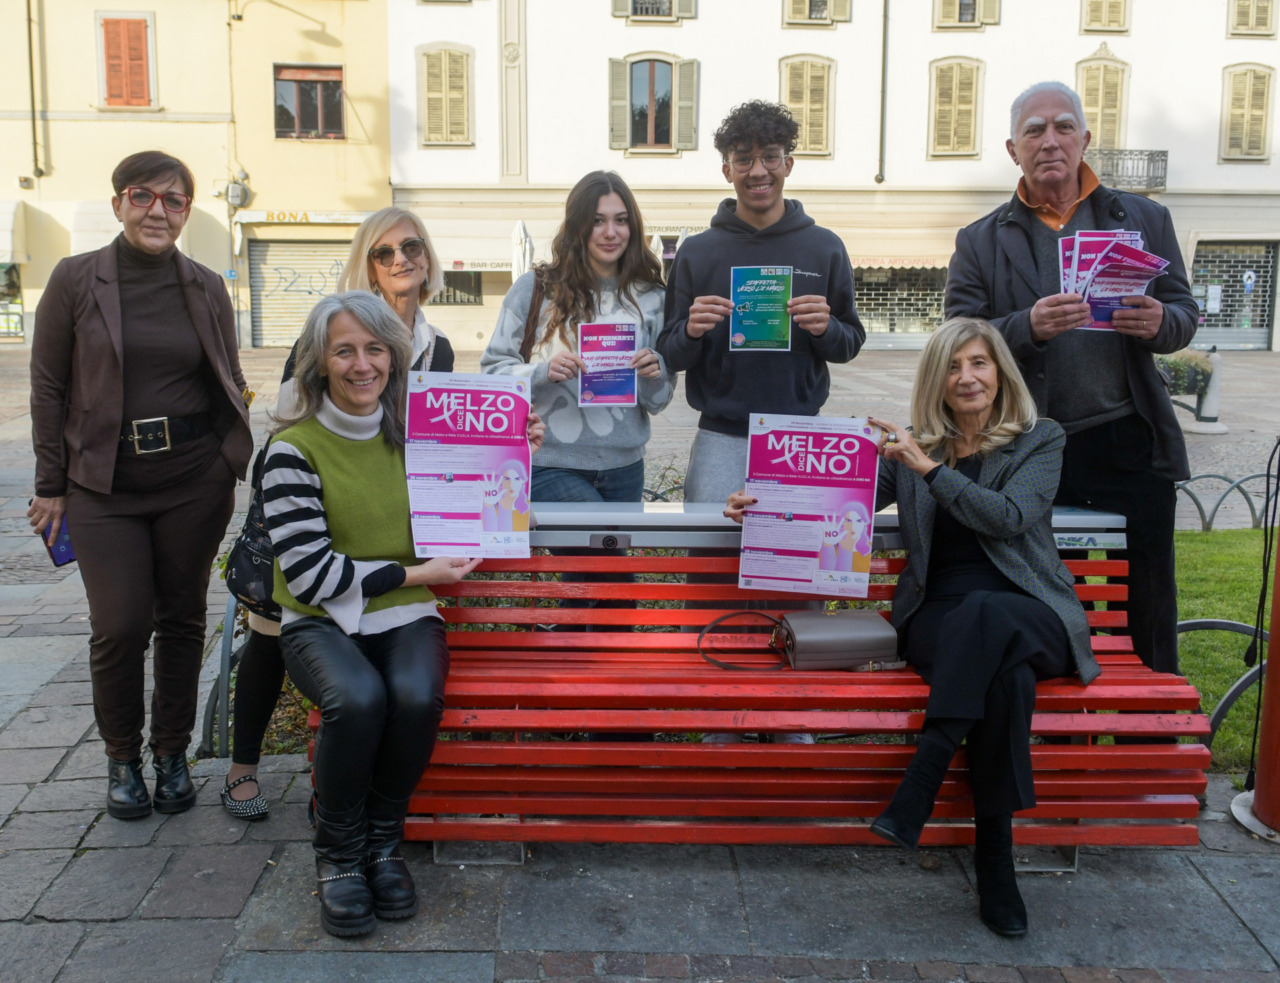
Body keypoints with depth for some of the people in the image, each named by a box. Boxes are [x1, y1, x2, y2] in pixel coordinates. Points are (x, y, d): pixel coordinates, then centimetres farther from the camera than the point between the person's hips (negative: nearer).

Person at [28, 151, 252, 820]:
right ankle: (122, 757, 22)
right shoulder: (75, 280, -1)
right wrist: (49, 487, 0)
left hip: (195, 480, 2)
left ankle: (172, 752, 27)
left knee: (182, 617, 10)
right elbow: (48, 387, 2)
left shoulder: (207, 288, 6)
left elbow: (231, 385, 12)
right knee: (120, 627, -1)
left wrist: (244, 468, 8)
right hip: (105, 484, -2)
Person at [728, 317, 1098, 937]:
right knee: (1004, 674, -35)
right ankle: (994, 855, -27)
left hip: (1028, 612, -1)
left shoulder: (1040, 440, 10)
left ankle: (916, 793, -37)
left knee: (986, 615, -39)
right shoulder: (911, 445, 17)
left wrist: (930, 468, -14)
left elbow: (1009, 517, -8)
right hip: (939, 615, 1)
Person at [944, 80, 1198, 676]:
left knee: (1147, 603, 6)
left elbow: (1184, 315, 10)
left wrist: (1159, 323, -14)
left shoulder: (1144, 220, 11)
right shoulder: (980, 242, 6)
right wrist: (1028, 327, -22)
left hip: (1130, 446, 1)